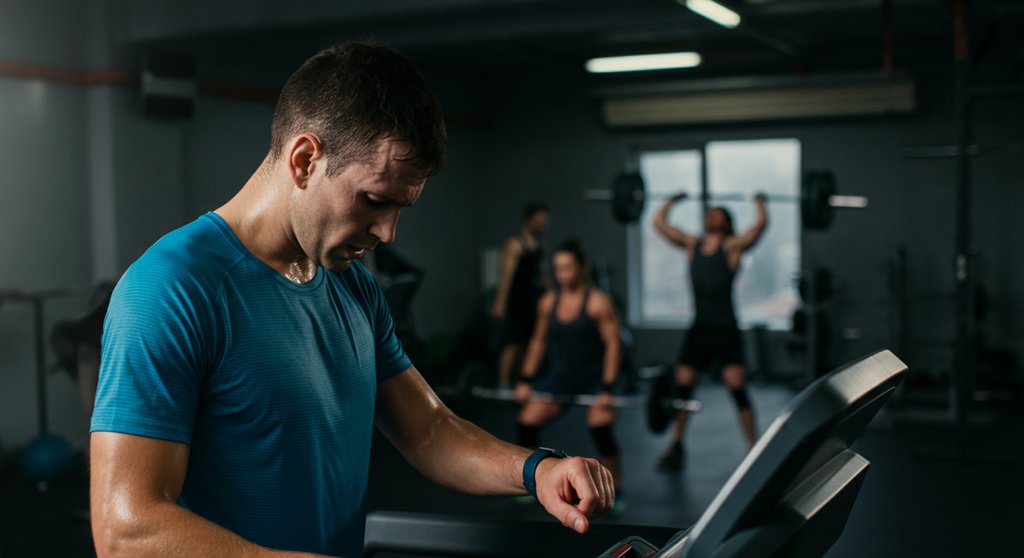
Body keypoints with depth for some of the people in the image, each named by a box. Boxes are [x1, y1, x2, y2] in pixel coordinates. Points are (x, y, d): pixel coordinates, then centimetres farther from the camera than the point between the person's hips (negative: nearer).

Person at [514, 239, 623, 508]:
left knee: (600, 426, -25)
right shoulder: (548, 302, 1)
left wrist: (607, 389, -23)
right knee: (526, 422, -6)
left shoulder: (598, 302, -15)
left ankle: (614, 491, -6)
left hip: (594, 377, -5)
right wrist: (525, 380, 5)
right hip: (560, 376, 5)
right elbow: (538, 341, 10)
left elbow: (612, 345, -17)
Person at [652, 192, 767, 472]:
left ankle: (755, 448, 4)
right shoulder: (691, 245, 9)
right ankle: (675, 446, 20)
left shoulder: (732, 246, -3)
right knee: (682, 386, 5)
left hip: (726, 331, -4)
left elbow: (760, 224, -18)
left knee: (737, 389, -6)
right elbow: (659, 222, 11)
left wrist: (760, 203, -2)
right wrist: (671, 201, 21)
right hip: (699, 329, 4)